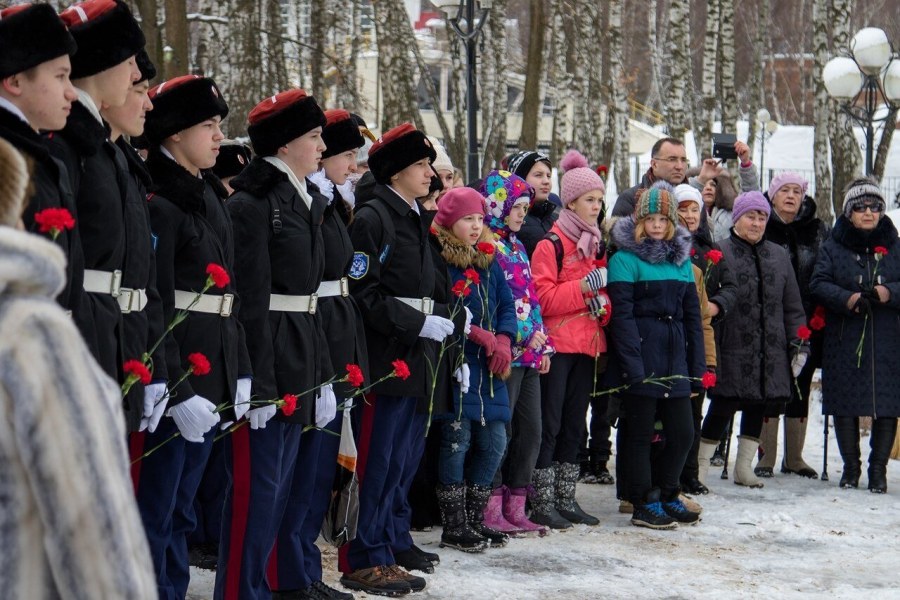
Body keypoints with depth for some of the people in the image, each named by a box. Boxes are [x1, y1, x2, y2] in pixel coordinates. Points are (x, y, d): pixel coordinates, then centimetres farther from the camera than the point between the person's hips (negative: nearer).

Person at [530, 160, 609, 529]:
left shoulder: (597, 245, 15)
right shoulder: (551, 245, -9)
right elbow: (542, 297, -17)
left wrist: (602, 304, 0)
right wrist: (584, 286, -23)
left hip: (587, 346, 8)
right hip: (557, 346, -7)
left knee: (574, 425, 11)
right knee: (550, 425, -6)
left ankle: (566, 501, 17)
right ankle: (541, 504, -2)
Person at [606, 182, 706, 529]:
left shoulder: (682, 259, 14)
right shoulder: (625, 259, -5)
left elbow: (692, 315, 15)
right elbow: (622, 317, -11)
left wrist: (697, 369, 10)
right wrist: (633, 368, -17)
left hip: (675, 359, 6)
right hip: (642, 362, -6)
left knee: (683, 433, 8)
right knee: (640, 433, 2)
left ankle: (666, 495, 26)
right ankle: (644, 504, 12)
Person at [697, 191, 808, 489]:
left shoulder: (779, 256, 12)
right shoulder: (720, 253, -3)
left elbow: (792, 306, 14)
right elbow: (704, 300, -4)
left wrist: (799, 344, 9)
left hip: (770, 350, 5)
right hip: (732, 349, -5)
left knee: (758, 407, 10)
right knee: (724, 406, -6)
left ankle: (744, 465, 21)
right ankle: (700, 465, 5)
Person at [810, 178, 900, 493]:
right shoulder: (833, 246, 8)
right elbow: (818, 284, -3)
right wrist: (846, 299, -20)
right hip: (844, 341, 0)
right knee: (845, 405, 2)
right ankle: (851, 466, 14)